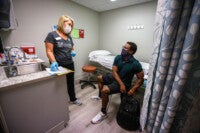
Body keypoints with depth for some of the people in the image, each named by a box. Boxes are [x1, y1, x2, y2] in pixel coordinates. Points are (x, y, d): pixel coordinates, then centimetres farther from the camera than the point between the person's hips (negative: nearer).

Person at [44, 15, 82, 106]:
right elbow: (49, 51, -12)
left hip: (70, 64, 6)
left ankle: (73, 99, 39)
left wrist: (73, 53, -3)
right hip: (58, 66, -5)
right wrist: (54, 62, -27)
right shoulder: (52, 35, -6)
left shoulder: (69, 37, 11)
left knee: (71, 83, 18)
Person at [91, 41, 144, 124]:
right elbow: (114, 72, -13)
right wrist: (121, 84, -23)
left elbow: (141, 79, -15)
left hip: (124, 83, -7)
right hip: (114, 77, 7)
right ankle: (101, 96, 37)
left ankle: (103, 113, -1)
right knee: (99, 78, 19)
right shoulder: (118, 57, -10)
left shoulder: (136, 64, -23)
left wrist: (132, 89, -24)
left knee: (105, 90, -26)